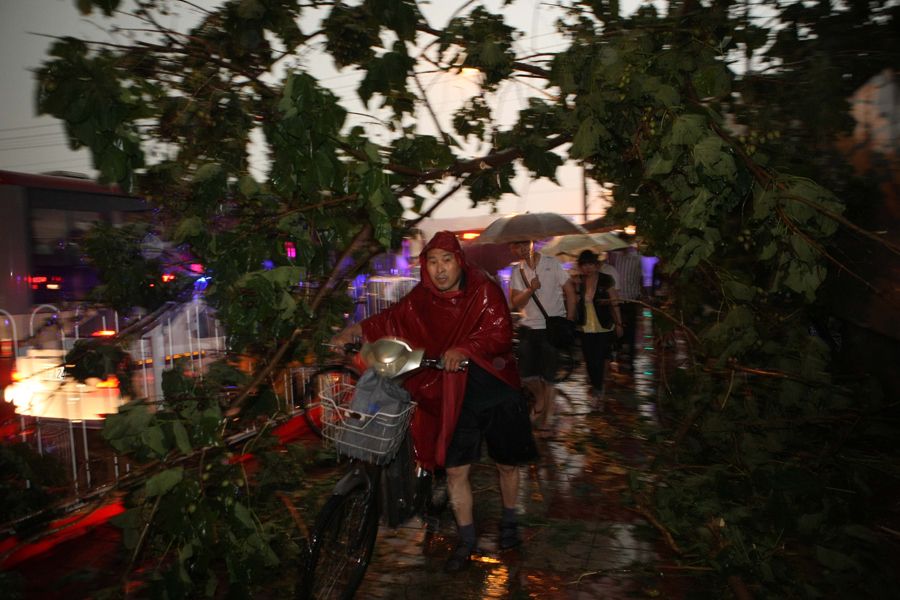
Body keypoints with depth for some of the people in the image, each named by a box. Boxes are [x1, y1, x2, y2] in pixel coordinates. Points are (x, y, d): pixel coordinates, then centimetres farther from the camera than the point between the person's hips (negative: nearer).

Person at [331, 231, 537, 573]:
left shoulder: (484, 290, -13)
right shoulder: (422, 298, -3)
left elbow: (500, 333, -21)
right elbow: (393, 320, 6)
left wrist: (464, 349, -35)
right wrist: (355, 330, -6)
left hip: (497, 391, -2)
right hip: (454, 397, 2)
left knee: (506, 464, 15)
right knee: (455, 470, 5)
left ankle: (509, 521, 43)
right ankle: (466, 540, 26)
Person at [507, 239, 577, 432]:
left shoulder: (552, 264, -5)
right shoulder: (517, 272, 4)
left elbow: (570, 291, -2)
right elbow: (515, 303, -4)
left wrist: (570, 320, -6)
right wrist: (530, 289, -21)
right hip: (528, 327, 4)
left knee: (548, 376, -1)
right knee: (525, 373, 3)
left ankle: (545, 419, 14)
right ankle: (540, 396, 35)